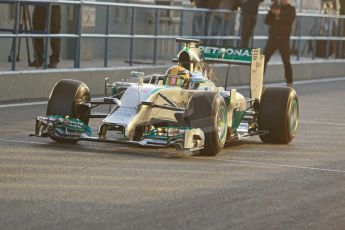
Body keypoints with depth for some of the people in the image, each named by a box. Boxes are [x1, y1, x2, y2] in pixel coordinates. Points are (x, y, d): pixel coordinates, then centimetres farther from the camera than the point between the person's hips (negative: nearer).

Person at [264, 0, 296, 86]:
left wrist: (279, 14, -15)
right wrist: (271, 12, -9)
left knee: (286, 61, 0)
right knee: (264, 59, -6)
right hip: (272, 37, 2)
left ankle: (289, 82, 9)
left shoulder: (291, 9, 5)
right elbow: (267, 21, 5)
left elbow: (289, 20, -13)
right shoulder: (275, 7, 13)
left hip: (283, 39, -2)